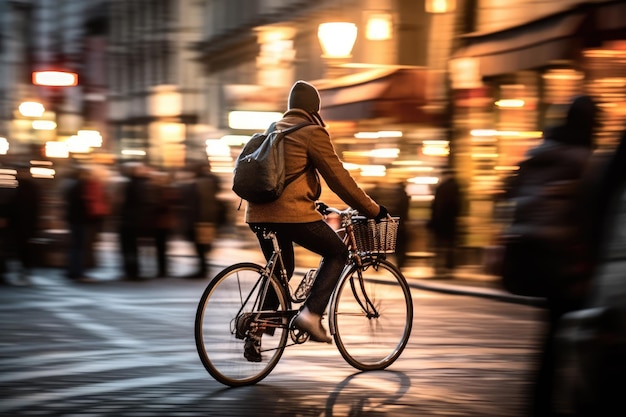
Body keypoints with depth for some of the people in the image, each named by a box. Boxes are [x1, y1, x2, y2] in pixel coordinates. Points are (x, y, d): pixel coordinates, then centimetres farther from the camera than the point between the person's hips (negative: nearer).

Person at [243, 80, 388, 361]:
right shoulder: (312, 132, -4)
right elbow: (339, 177, -4)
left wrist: (312, 203, 40)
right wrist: (373, 210, 4)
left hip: (259, 214, 8)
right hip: (292, 213, -8)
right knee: (337, 253, 11)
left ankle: (255, 333, 14)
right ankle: (311, 312, -5)